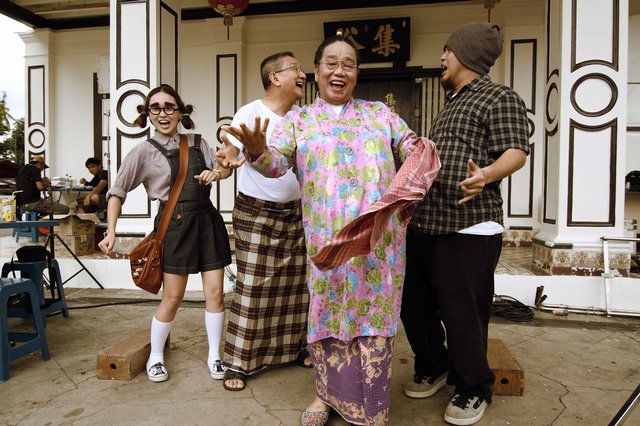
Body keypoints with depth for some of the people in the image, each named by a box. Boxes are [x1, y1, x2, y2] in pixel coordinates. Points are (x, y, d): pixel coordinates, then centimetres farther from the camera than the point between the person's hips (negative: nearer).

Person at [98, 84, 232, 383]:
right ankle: (155, 357, 27)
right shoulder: (144, 151, -1)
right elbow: (117, 193, 0)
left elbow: (225, 166, 15)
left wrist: (215, 173, -8)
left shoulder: (197, 143, 8)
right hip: (175, 225, -3)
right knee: (172, 297, 3)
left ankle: (214, 355, 22)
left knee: (214, 292, 4)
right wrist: (111, 232, -7)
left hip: (207, 221, 4)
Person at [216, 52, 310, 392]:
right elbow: (229, 155, -18)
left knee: (295, 284, 12)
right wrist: (226, 160, -41)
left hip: (294, 212, 6)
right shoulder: (250, 113, -9)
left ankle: (294, 347, 29)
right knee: (252, 288, -3)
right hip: (256, 214, -6)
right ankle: (237, 363, 11)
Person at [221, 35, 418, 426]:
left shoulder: (380, 112, 15)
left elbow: (411, 148, 15)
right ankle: (327, 392, 32)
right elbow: (276, 163, -4)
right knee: (328, 313, 9)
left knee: (374, 316, 5)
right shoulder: (298, 119, 10)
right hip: (327, 239, 0)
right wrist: (257, 149, -26)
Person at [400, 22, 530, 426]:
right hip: (423, 225, 9)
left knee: (462, 314, 0)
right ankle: (433, 369, 36)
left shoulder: (500, 97, -4)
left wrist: (486, 175, -34)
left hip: (468, 229, -9)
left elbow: (516, 151, -15)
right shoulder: (452, 104, 22)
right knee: (414, 306, 14)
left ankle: (474, 390, 23)